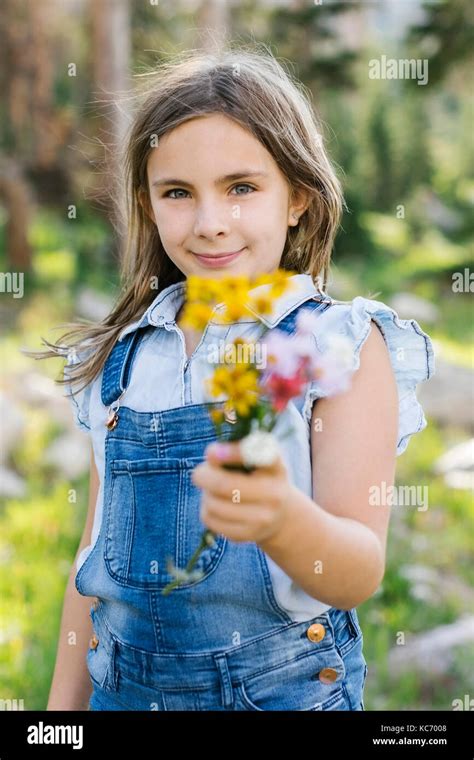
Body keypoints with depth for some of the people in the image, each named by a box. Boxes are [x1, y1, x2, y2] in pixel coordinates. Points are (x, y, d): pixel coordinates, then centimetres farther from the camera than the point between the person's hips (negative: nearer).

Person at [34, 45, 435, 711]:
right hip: (126, 687, 4)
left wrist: (282, 518, -39)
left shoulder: (343, 344, -10)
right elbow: (98, 550, 9)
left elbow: (361, 574, -19)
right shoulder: (124, 358, 2)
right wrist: (64, 704, 9)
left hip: (287, 686, -3)